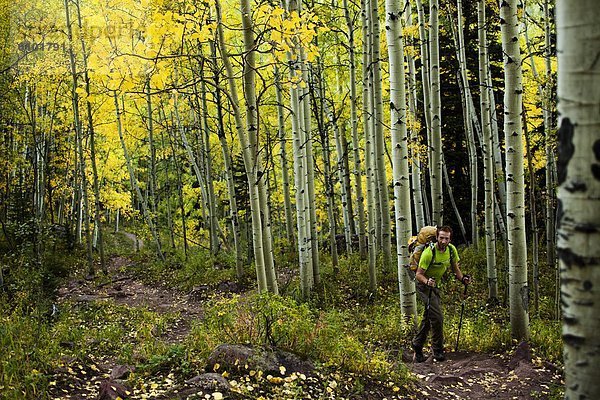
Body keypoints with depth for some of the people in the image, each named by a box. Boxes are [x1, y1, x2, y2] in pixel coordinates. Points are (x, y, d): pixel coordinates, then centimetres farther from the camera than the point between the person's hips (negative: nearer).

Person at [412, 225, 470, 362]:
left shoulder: (451, 249, -8)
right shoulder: (429, 252, -28)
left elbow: (455, 268, 7)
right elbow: (419, 274, -22)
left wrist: (463, 278, -11)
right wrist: (427, 281, -42)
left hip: (436, 285, 7)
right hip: (424, 285, -7)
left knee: (428, 317, 14)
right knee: (437, 316, -16)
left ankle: (417, 347, 27)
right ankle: (438, 351, -3)